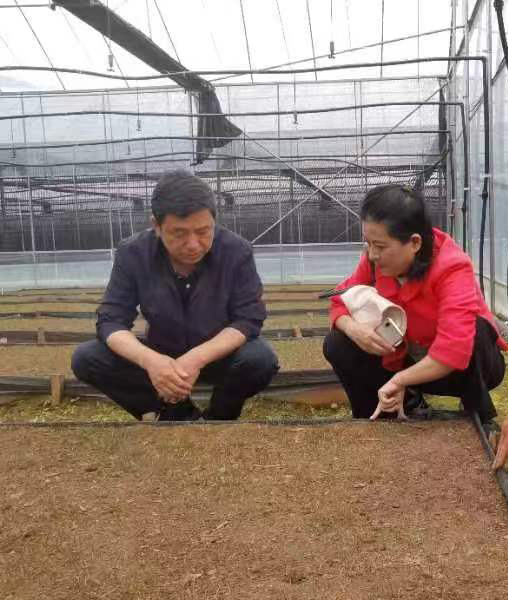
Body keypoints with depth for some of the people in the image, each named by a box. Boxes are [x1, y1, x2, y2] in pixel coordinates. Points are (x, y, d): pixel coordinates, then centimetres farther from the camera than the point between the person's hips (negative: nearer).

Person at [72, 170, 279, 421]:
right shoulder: (132, 253, -17)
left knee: (261, 360, -33)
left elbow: (249, 319, -20)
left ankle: (216, 419, -2)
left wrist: (198, 358, -38)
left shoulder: (237, 251, -21)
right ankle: (177, 413, -5)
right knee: (85, 359, -19)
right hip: (161, 356, 2)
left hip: (220, 354, -2)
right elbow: (111, 320, -17)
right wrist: (148, 359, -39)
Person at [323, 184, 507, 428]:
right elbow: (341, 301, -5)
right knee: (337, 345, -14)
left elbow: (455, 349, -44)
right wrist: (352, 328, -29)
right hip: (410, 361, 5)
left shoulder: (452, 268, -32)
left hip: (470, 367, -5)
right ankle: (375, 418, 3)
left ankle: (482, 422, -15)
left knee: (475, 332, -40)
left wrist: (399, 380, -40)